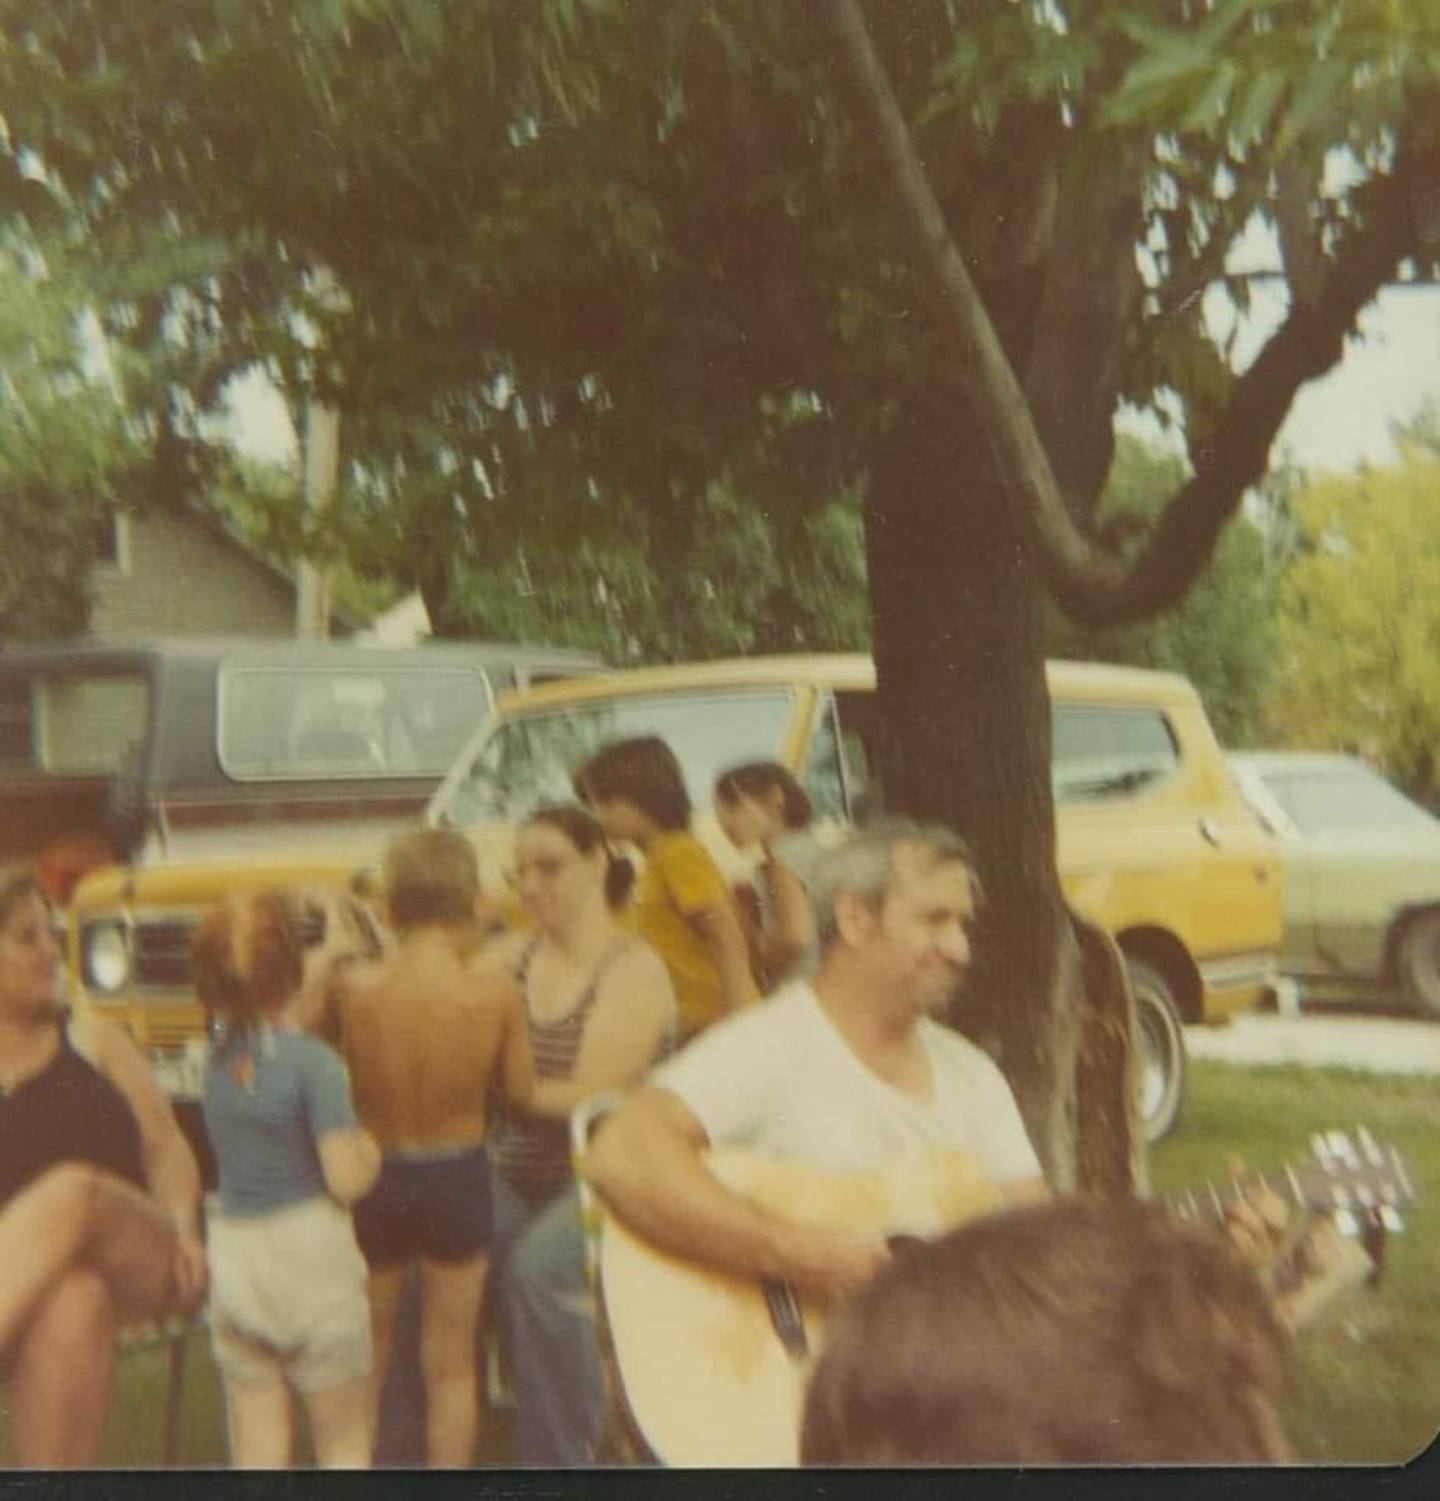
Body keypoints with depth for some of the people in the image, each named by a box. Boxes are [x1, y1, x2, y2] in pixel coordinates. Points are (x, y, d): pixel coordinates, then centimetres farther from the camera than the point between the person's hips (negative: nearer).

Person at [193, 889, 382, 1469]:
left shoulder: (220, 1051, 1)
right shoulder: (312, 1062, -16)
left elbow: (274, 1026, 22)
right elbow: (345, 1179, -17)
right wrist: (371, 1150, 3)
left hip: (232, 1258, 5)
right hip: (310, 1252, -5)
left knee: (257, 1453, 10)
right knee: (345, 1444, 11)